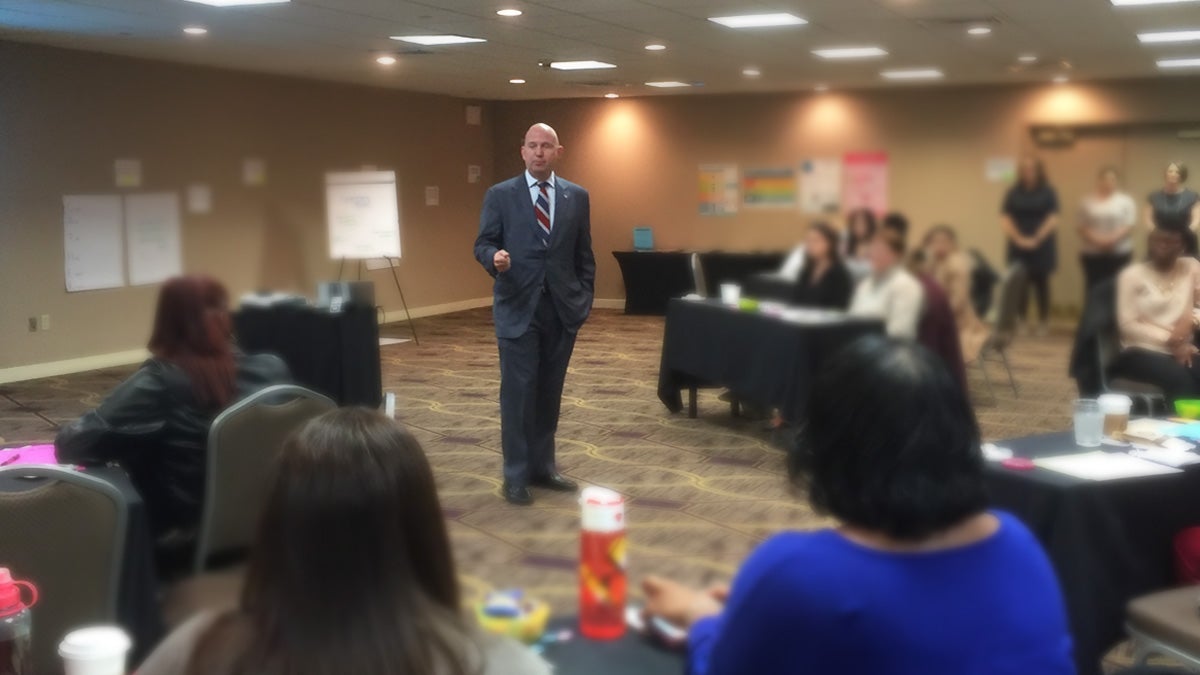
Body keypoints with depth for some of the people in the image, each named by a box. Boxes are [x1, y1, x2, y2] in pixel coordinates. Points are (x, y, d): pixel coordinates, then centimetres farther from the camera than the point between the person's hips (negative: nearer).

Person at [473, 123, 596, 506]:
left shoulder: (577, 197, 8)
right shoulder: (500, 195, 0)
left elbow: (584, 254, 11)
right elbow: (483, 244, -2)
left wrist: (585, 298, 5)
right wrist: (494, 257, -24)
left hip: (562, 308, 3)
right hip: (518, 308, -3)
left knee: (550, 392, 10)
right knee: (518, 392, -2)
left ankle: (543, 467, 21)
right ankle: (516, 476, 6)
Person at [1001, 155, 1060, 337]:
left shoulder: (1048, 192, 0)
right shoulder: (1013, 193, 5)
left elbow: (1053, 219, -6)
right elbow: (1006, 219, 0)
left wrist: (1036, 239, -14)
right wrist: (1018, 238, -12)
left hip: (1042, 246, -1)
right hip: (1019, 248, 1)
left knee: (1042, 284, 4)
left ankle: (1043, 322, 10)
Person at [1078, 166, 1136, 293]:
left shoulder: (1126, 200, 3)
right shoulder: (1088, 201, 8)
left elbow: (1130, 225, -4)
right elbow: (1082, 227, 3)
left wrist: (1113, 239, -19)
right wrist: (1096, 240, -14)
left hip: (1119, 254, -1)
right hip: (1093, 255, 1)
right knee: (1093, 289, 1)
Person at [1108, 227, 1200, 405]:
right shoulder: (1132, 275, 2)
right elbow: (1128, 325, -5)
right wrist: (1170, 340, -12)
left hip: (1181, 350, 3)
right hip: (1141, 351, -3)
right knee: (1178, 378, -33)